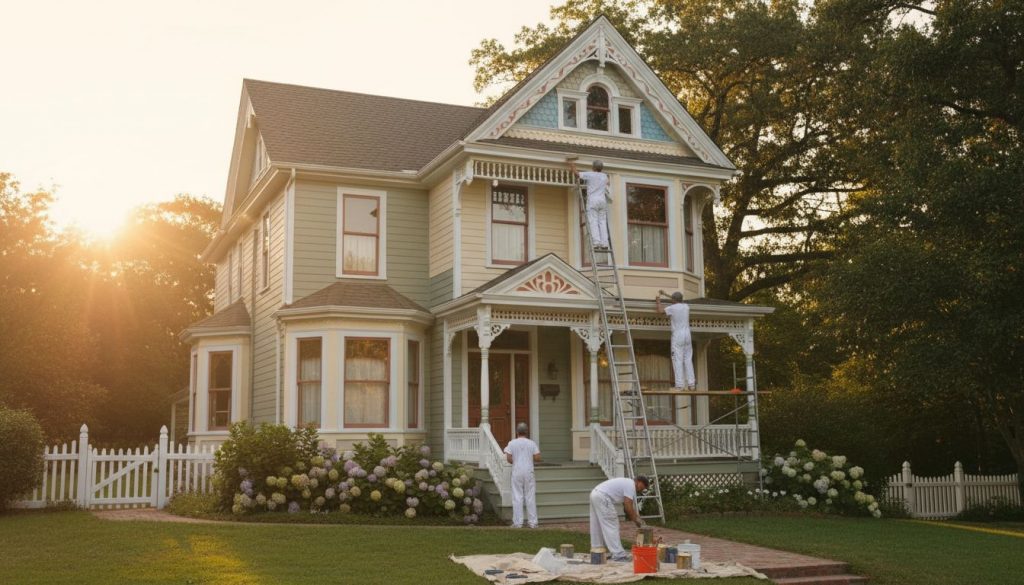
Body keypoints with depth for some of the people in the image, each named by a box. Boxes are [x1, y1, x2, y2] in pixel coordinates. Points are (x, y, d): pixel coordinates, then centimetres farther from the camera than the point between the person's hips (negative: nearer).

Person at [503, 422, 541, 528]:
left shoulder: (512, 443, -3)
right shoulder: (532, 443, -1)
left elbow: (509, 458, -7)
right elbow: (537, 458, -4)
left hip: (517, 473, -1)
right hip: (529, 472, 1)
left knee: (517, 498, 4)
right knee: (530, 497, 6)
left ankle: (517, 522, 3)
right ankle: (532, 522, 9)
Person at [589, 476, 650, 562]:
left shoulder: (627, 484, 24)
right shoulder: (631, 486, -6)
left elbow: (626, 506, 28)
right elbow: (628, 507, -11)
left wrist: (637, 518, 26)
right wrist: (636, 520, 2)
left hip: (595, 494, 11)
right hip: (602, 497, -11)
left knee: (598, 527, 17)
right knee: (611, 527, -6)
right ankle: (618, 555, -4)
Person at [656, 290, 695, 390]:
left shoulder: (672, 308, -7)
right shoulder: (686, 307, 9)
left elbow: (660, 310, 7)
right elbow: (679, 301, 30)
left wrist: (658, 301, 26)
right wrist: (665, 294, 39)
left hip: (677, 335, -5)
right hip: (687, 335, 5)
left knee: (678, 360, -6)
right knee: (688, 360, 8)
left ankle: (680, 385, -11)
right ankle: (691, 384, 5)